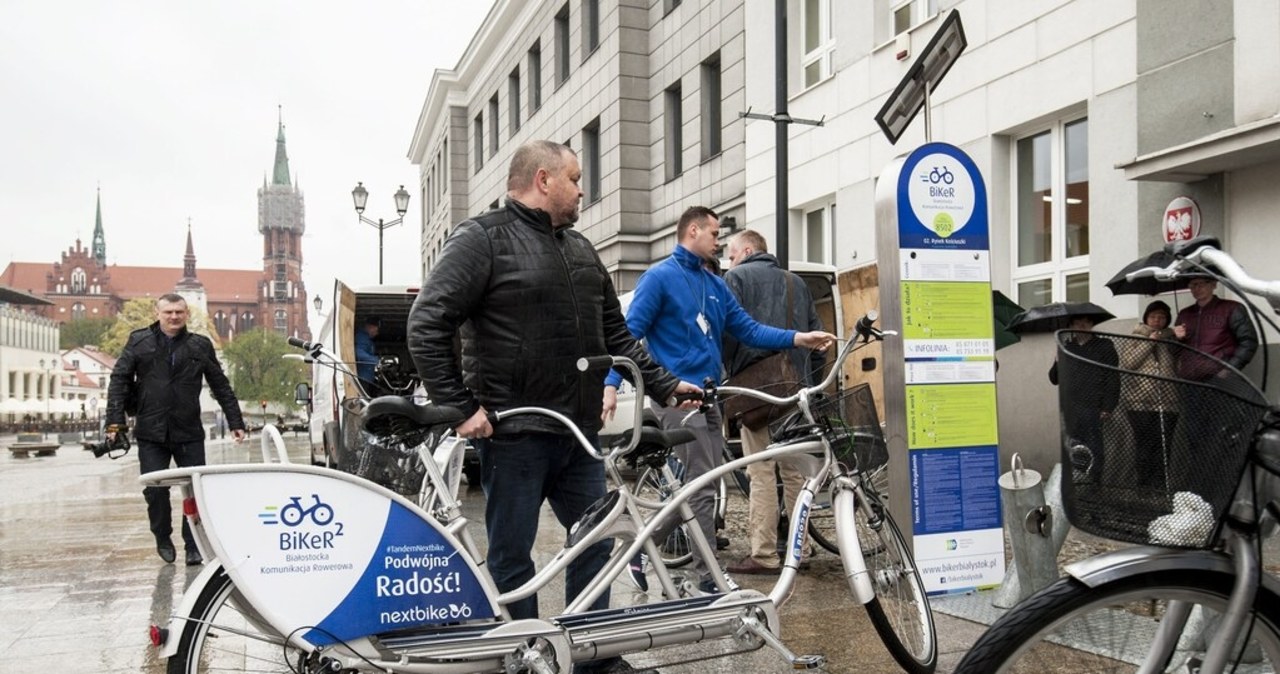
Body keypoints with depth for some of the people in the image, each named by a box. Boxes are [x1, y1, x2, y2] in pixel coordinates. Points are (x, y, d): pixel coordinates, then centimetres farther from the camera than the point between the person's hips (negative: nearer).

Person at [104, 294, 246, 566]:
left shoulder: (200, 345, 8)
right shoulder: (139, 341, 5)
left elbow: (221, 386, 12)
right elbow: (119, 380, 2)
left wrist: (236, 422, 9)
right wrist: (115, 421, -7)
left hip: (190, 433, 0)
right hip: (151, 433, 0)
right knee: (155, 490, 3)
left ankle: (193, 546, 11)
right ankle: (163, 539, 26)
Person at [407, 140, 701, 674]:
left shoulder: (580, 250, 16)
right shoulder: (482, 239, -7)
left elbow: (615, 334, 20)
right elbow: (427, 326, -12)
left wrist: (664, 385, 13)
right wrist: (461, 408, -15)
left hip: (579, 433, 7)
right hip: (514, 432, -7)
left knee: (595, 542, 12)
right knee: (512, 558, 5)